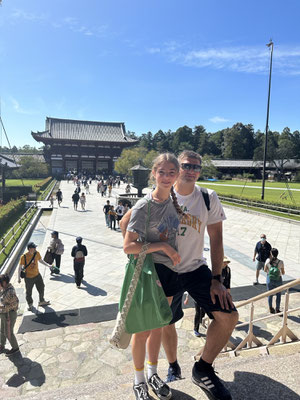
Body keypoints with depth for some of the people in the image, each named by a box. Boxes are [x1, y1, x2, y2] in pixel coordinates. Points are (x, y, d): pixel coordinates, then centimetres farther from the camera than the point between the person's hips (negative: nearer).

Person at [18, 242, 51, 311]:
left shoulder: (37, 253, -11)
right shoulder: (24, 257, -23)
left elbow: (41, 261, 8)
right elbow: (20, 267, -12)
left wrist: (48, 265, -1)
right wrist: (19, 278, -7)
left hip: (37, 275, 4)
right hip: (29, 278, -4)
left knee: (41, 288, 16)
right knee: (29, 292, 12)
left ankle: (42, 301, 39)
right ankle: (30, 304, 38)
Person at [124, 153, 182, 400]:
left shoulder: (174, 202, 3)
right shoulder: (144, 206, -18)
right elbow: (128, 247, -22)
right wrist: (163, 246, -24)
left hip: (168, 270, 6)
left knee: (158, 326, 21)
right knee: (143, 330, 11)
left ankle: (153, 374, 44)